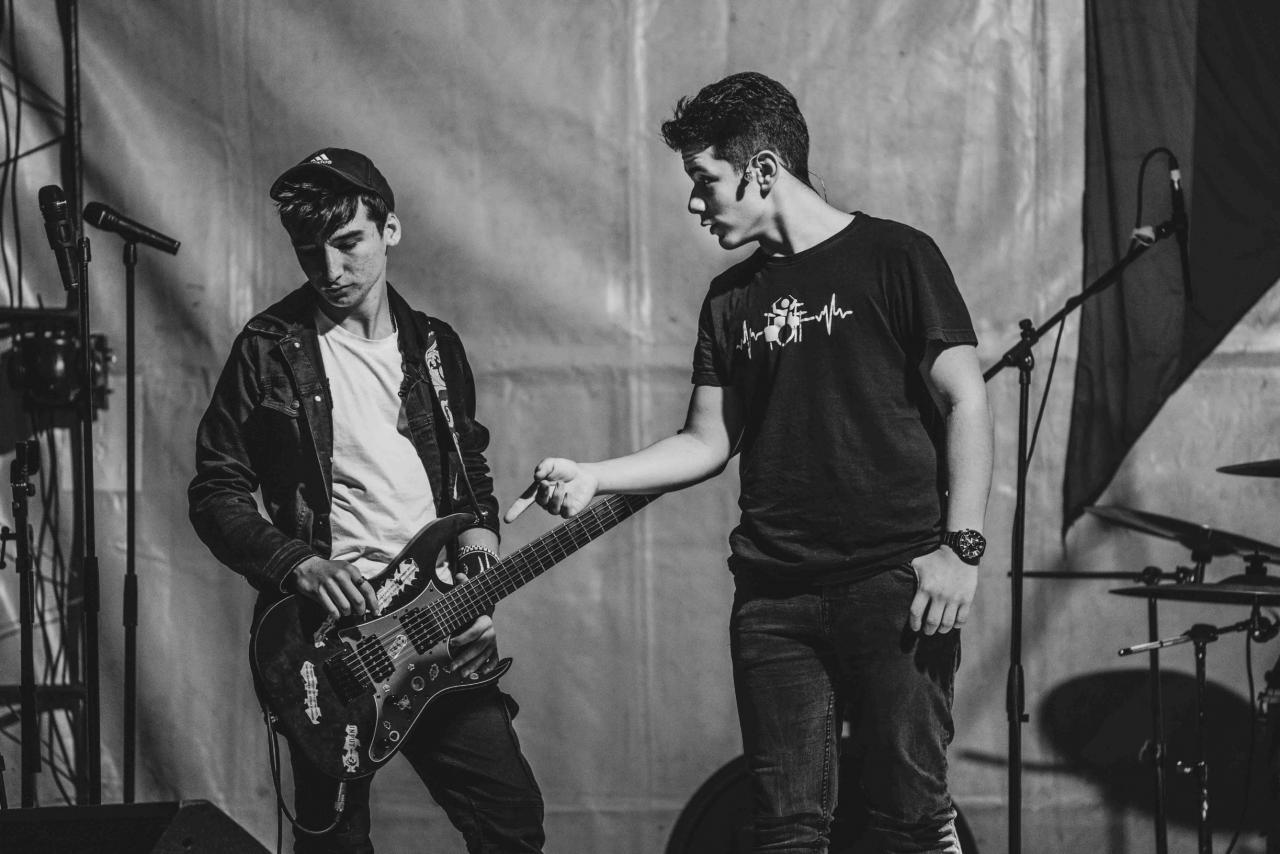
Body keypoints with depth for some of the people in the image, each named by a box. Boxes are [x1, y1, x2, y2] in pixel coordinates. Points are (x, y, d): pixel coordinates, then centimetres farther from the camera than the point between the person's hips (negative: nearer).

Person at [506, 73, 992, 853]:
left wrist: (962, 545, -13)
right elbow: (709, 442, 16)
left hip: (896, 583, -5)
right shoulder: (732, 300, 15)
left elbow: (965, 404, -4)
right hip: (773, 596, 5)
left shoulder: (893, 259, 0)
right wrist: (593, 477, 2)